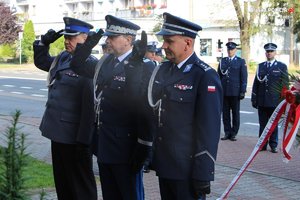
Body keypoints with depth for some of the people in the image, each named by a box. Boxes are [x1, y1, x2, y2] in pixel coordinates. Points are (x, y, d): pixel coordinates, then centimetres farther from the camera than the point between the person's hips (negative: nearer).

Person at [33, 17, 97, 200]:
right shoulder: (62, 58, 8)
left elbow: (90, 106, -23)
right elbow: (41, 61, 28)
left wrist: (83, 141, -23)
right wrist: (44, 42, 9)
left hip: (74, 137, -8)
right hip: (58, 133, 8)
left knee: (80, 185, 6)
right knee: (62, 180, 20)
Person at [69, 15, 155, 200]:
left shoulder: (144, 67, -14)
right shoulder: (105, 63, 9)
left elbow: (147, 109, -17)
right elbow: (77, 65, 22)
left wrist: (143, 148, -18)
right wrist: (88, 44, 5)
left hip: (126, 148, -7)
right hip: (105, 145, 7)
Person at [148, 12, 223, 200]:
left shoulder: (205, 76, -14)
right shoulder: (163, 70, 8)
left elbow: (209, 129, -16)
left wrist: (203, 176, -17)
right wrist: (152, 156, 8)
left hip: (187, 169, -7)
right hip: (164, 164, 7)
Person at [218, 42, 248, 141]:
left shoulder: (241, 61, 4)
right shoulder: (222, 61, 11)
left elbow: (244, 77, 0)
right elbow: (219, 76, 11)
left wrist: (242, 91, -6)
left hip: (235, 91, -2)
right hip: (224, 91, 3)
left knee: (235, 113, 4)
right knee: (225, 113, 4)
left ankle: (234, 133, 10)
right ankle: (227, 133, 12)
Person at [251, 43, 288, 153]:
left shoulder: (282, 66, 2)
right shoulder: (261, 66, 11)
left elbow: (285, 84, 0)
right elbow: (256, 83, 11)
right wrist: (254, 99, 6)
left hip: (275, 101, -2)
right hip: (262, 101, 3)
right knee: (262, 124, 7)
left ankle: (273, 145, 14)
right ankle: (262, 144, 15)